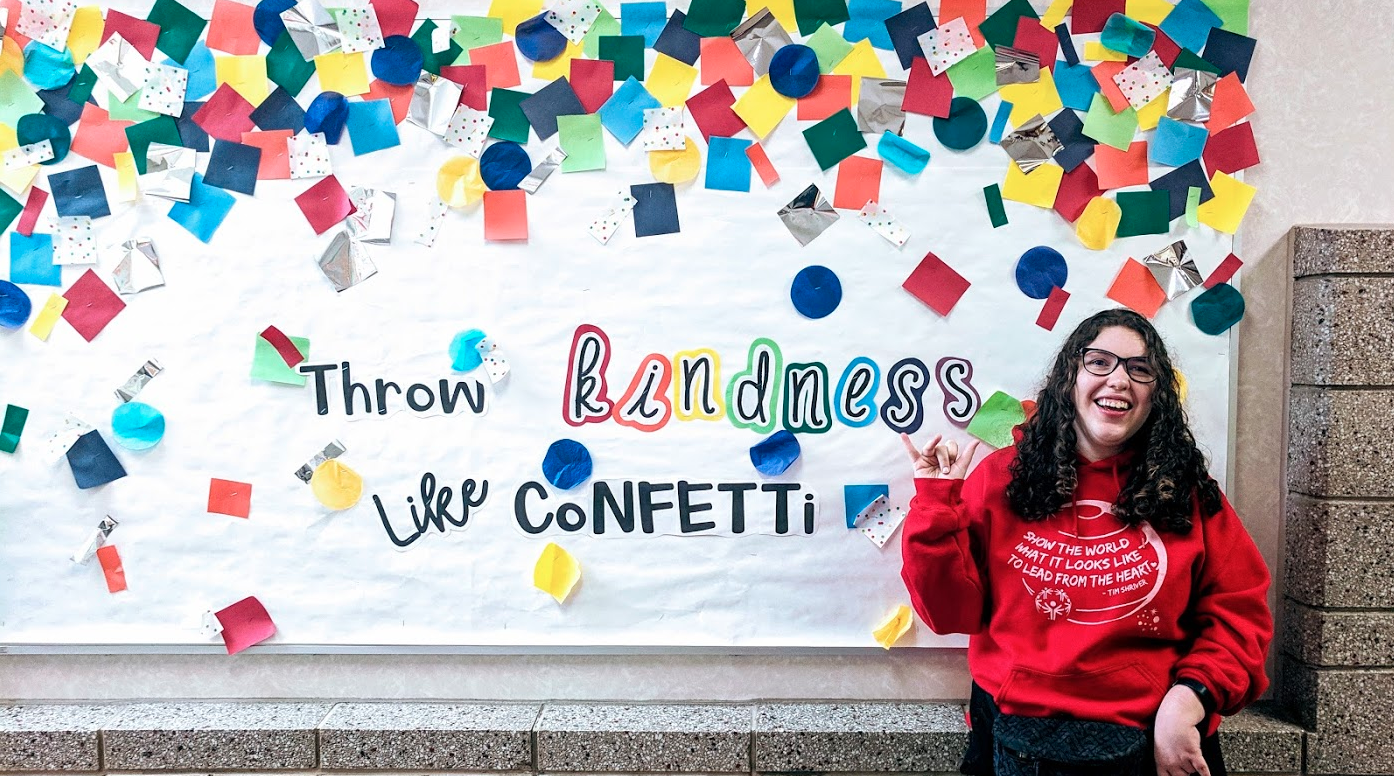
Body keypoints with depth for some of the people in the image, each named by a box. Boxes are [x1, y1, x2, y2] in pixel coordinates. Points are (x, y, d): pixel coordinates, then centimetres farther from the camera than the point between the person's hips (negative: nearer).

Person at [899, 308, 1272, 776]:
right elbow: (952, 610, -5)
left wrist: (1189, 698, -15)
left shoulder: (1187, 490, 1)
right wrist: (936, 505, -15)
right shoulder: (1002, 476, -3)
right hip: (1015, 736, 0)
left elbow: (1237, 611, 0)